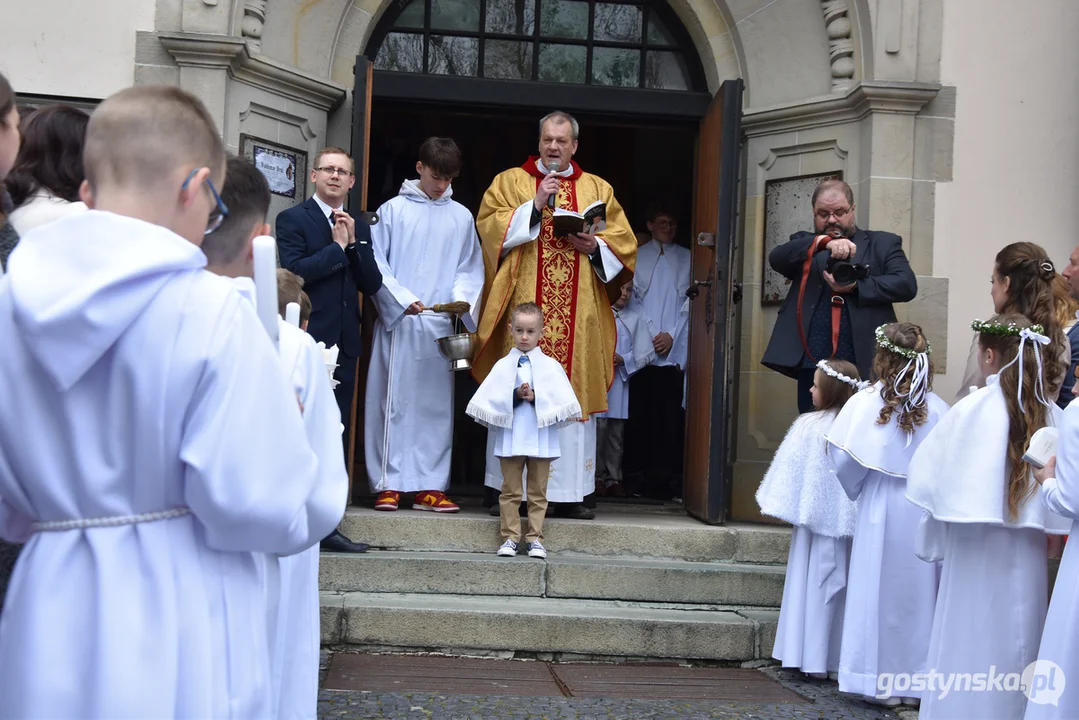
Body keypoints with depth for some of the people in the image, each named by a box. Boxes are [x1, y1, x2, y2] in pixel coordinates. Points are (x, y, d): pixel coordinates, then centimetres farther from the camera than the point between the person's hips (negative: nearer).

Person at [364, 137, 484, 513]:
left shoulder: (461, 217, 11)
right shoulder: (394, 210, 3)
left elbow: (470, 269, 13)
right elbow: (376, 263, 0)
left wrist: (462, 298, -5)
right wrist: (401, 299, -11)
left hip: (441, 324, 3)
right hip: (398, 322, -3)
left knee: (436, 404, 3)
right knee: (394, 401, -1)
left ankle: (429, 486, 8)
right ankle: (389, 485, 5)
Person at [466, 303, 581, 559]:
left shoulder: (551, 366, 4)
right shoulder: (503, 366, 5)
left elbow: (561, 401, -4)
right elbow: (493, 400, -4)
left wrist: (534, 396, -16)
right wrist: (517, 395, -17)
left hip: (541, 437, 0)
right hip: (510, 436, 0)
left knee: (538, 491, 5)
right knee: (510, 490, 4)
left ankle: (535, 537, 11)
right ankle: (510, 537, 10)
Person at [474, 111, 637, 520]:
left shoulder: (598, 190, 16)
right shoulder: (511, 182, 11)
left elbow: (623, 243, 12)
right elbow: (490, 227, -2)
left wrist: (596, 246, -7)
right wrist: (536, 205, -10)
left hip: (580, 314, 2)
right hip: (524, 306, -2)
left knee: (574, 394, 0)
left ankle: (571, 492, 4)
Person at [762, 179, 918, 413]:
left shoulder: (882, 244, 12)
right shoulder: (805, 245, 17)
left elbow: (907, 284, -1)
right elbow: (776, 258, -4)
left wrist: (856, 287, -14)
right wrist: (823, 242, -20)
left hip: (865, 365, -2)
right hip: (812, 366, 2)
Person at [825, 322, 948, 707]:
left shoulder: (864, 403, -9)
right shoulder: (936, 408, -5)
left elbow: (844, 458, -9)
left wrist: (856, 490, 9)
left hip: (880, 507, -1)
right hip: (924, 509, 1)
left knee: (879, 592, 8)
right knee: (919, 591, 10)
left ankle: (879, 679, 14)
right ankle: (918, 679, 16)